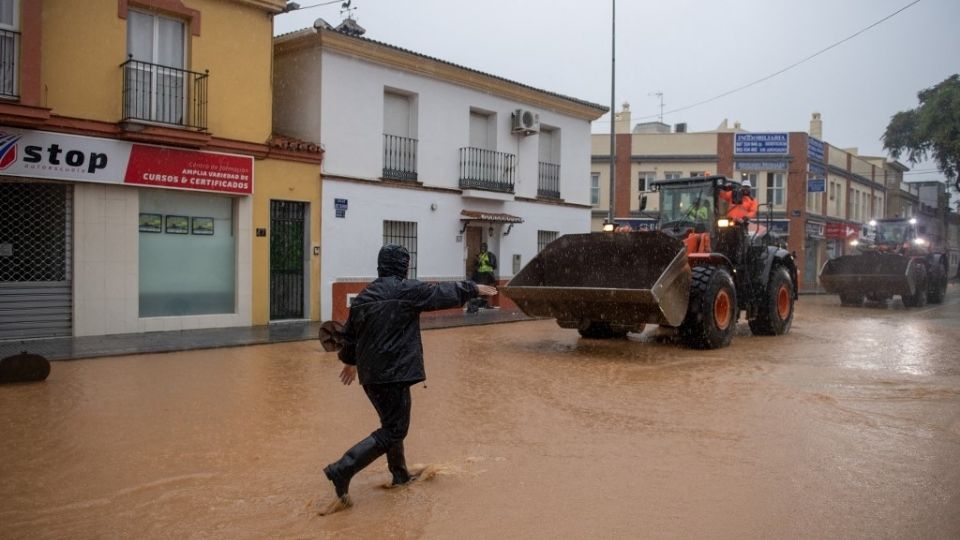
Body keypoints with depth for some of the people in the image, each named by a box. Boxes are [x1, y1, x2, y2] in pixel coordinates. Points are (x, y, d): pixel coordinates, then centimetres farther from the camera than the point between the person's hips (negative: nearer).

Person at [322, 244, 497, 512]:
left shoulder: (363, 296, 9)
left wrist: (350, 361, 35)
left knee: (392, 422, 23)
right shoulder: (408, 290, -10)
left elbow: (350, 333, 18)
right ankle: (342, 470, -13)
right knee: (393, 430, -3)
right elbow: (446, 293, 0)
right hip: (394, 372, -8)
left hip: (370, 373, 8)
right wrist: (474, 288, 17)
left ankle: (400, 474, 34)